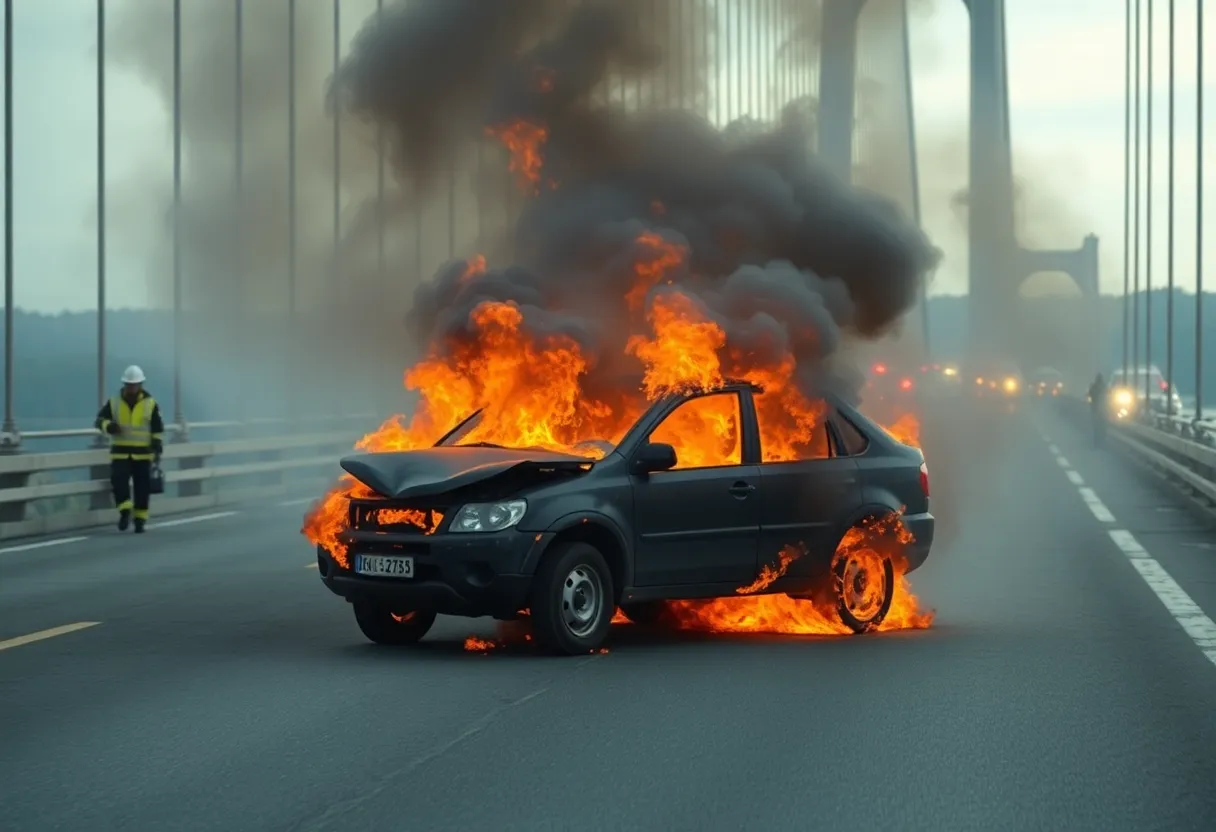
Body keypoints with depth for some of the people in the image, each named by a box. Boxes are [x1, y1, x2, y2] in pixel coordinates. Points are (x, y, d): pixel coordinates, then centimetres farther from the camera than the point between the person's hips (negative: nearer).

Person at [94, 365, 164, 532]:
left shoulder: (150, 404, 1)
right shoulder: (113, 403, 3)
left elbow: (158, 429, 4)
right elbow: (100, 420, 6)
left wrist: (158, 444, -11)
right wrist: (108, 426, -16)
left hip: (143, 454, 0)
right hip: (120, 453, 0)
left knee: (142, 487, 2)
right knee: (118, 480, -21)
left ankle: (140, 519, 12)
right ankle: (125, 511, -12)